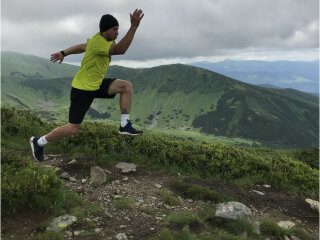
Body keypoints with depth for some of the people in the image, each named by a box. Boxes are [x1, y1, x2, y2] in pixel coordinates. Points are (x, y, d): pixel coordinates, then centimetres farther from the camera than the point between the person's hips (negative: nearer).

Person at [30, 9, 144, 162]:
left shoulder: (103, 40, 6)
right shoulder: (97, 42, -25)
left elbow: (82, 47, 20)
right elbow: (120, 50, -41)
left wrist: (63, 53, 32)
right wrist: (134, 26, -45)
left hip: (97, 85, 9)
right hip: (82, 89, -9)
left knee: (127, 86, -10)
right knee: (72, 129, -3)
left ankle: (125, 126, -6)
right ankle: (38, 142, 19)